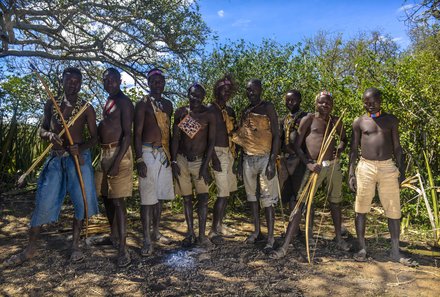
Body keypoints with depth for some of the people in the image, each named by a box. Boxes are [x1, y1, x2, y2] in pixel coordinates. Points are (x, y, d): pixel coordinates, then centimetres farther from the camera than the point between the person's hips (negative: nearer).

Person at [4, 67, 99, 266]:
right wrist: (50, 135, -10)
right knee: (43, 202, 2)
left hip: (78, 158, -2)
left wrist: (80, 147, -20)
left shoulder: (86, 108, 1)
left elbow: (94, 137, 0)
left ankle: (75, 245, 14)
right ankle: (31, 248, 16)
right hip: (55, 159, 2)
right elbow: (42, 130, 14)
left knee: (81, 201, -3)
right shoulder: (51, 105, 9)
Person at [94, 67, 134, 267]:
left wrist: (117, 161, -25)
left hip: (119, 153, -9)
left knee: (118, 200, -10)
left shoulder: (124, 102, -9)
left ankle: (123, 249, -5)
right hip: (104, 153, 9)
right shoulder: (107, 102, 18)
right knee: (106, 197, 16)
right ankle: (114, 236, 33)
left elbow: (127, 134, -17)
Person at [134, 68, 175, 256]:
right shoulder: (143, 104, -3)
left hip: (164, 154, 6)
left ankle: (156, 233, 25)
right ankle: (147, 240, 3)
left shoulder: (168, 105, 15)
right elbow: (137, 134, -7)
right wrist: (139, 160, -15)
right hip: (148, 153, -6)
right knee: (148, 197, -4)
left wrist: (171, 155, 15)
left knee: (160, 195, 12)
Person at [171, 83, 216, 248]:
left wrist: (205, 165, -12)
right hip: (182, 160, 2)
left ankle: (202, 235, 6)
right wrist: (174, 161, -4)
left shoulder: (209, 115, -3)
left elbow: (211, 141, -6)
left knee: (203, 197, -5)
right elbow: (175, 138, 3)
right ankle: (190, 233, 20)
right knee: (186, 198, 8)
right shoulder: (180, 113, 2)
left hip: (200, 160, -1)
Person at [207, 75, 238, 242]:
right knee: (223, 193, -11)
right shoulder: (210, 110, -6)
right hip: (218, 153, -8)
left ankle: (220, 225, 21)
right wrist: (214, 158, -19)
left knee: (226, 192, 10)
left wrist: (235, 154, 14)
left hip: (230, 153, 8)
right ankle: (214, 230, -2)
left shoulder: (230, 111, 17)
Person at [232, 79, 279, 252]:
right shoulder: (246, 111, 13)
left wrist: (272, 162, -17)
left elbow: (276, 135, -10)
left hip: (264, 158, -6)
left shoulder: (268, 108, -5)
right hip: (248, 159, 6)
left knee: (267, 198, -5)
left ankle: (270, 238, 2)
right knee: (251, 195, 11)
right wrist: (241, 161, 14)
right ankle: (256, 231, 24)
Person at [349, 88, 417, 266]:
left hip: (388, 167, 1)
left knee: (394, 209, 2)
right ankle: (362, 248, 12)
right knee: (361, 209, 1)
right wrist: (351, 173, -2)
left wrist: (401, 170, 3)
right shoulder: (359, 122, 5)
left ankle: (395, 252, 13)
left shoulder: (391, 120, 9)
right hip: (365, 167, -1)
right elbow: (354, 149, 5)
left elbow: (397, 147, 11)